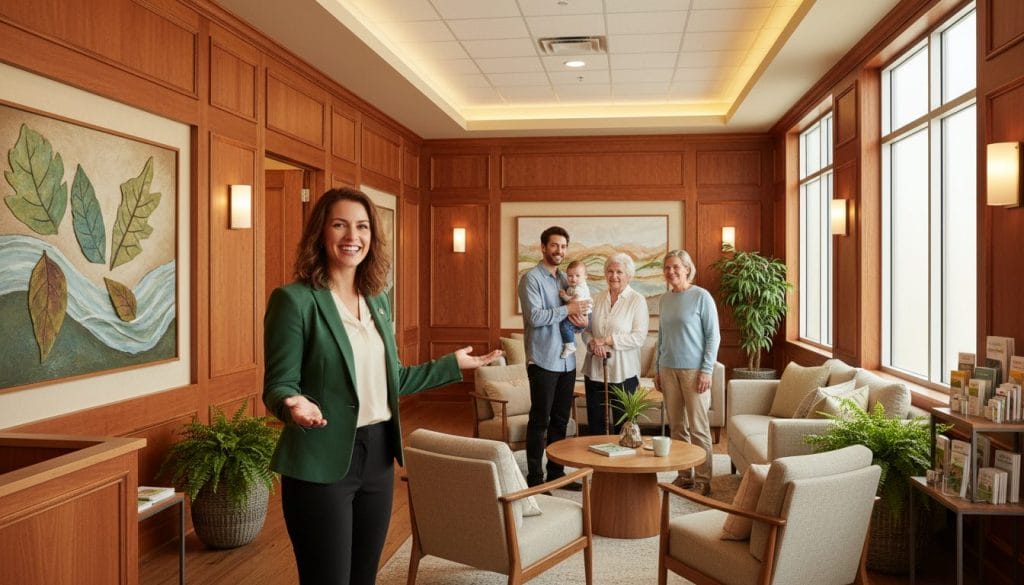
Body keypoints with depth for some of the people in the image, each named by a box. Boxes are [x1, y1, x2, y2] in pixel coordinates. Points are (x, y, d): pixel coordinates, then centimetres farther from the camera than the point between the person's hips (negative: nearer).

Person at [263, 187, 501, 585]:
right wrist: (295, 404, -34)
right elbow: (278, 385, -12)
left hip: (378, 455, 7)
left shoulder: (377, 301, 9)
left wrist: (453, 364, 19)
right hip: (322, 463, -6)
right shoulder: (294, 299, -11)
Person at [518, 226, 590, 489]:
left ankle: (556, 472, 23)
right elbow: (535, 317, -19)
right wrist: (567, 310, -15)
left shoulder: (565, 278, 14)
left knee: (560, 420, 13)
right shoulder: (531, 278, -8)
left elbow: (573, 314, 16)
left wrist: (579, 319, -7)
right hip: (543, 360, -7)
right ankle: (534, 477, 8)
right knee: (540, 420, 0)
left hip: (567, 361, 7)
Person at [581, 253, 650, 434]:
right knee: (595, 425, 10)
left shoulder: (637, 300, -4)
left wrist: (607, 340, -16)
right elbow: (586, 329, 11)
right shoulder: (596, 298, 9)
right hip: (595, 371, 4)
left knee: (623, 426, 6)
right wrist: (592, 343, -11)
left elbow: (639, 337, -13)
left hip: (623, 372, -4)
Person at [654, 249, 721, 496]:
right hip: (668, 370, 6)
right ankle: (684, 475, 19)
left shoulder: (701, 297, -6)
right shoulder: (665, 299, 11)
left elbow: (713, 336, -7)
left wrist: (707, 370, -13)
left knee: (698, 427, -2)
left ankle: (703, 480, 6)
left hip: (693, 370, -6)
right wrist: (658, 369, 14)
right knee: (677, 426, 9)